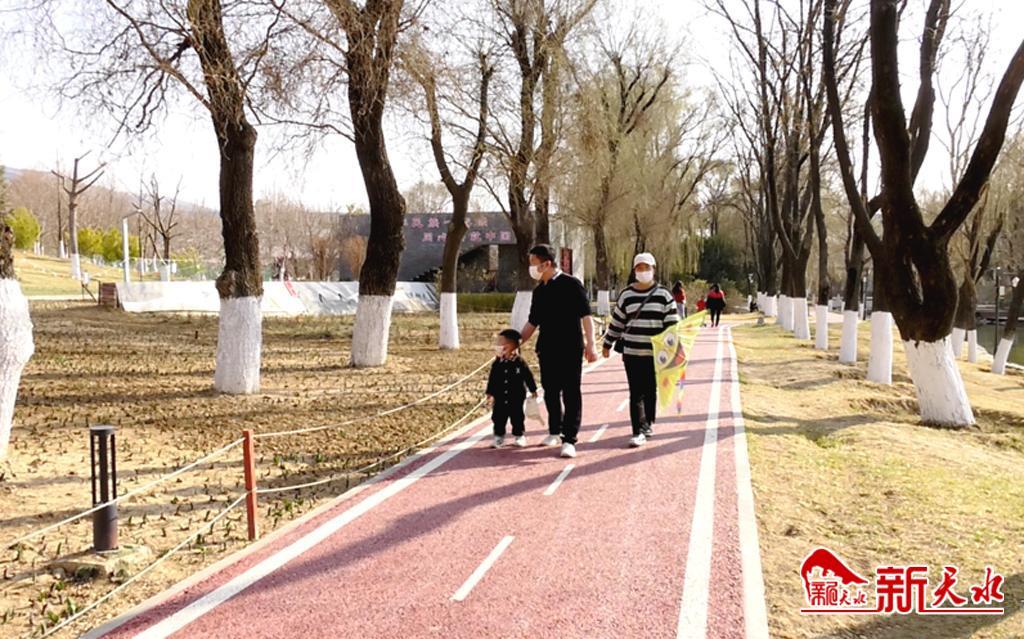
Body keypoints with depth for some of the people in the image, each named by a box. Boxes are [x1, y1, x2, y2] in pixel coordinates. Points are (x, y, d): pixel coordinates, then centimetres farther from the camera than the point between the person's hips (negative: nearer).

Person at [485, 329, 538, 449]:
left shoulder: (520, 363, -9)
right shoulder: (497, 364, -2)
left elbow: (528, 377, -1)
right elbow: (492, 379, 6)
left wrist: (533, 390, 3)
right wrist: (489, 393, 6)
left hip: (516, 399, -2)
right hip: (500, 399, 2)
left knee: (517, 418, 7)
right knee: (498, 419, 6)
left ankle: (520, 436, 23)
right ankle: (499, 437, 20)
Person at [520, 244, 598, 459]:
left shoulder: (571, 285, -8)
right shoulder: (539, 291, 12)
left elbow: (585, 316, -11)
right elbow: (532, 322, 20)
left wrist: (590, 345, -19)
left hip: (570, 349, -6)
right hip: (547, 349, 6)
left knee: (571, 393, -3)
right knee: (550, 392, 12)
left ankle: (569, 439, -1)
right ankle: (555, 431, 28)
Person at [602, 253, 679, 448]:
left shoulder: (663, 295, 1)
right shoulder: (626, 295, 5)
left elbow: (672, 323, -1)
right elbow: (617, 322, 12)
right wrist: (608, 344, 15)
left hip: (655, 354, 0)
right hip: (632, 353, 0)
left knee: (651, 391, 13)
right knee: (636, 393, -3)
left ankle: (648, 423, 31)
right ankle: (639, 431, -3)